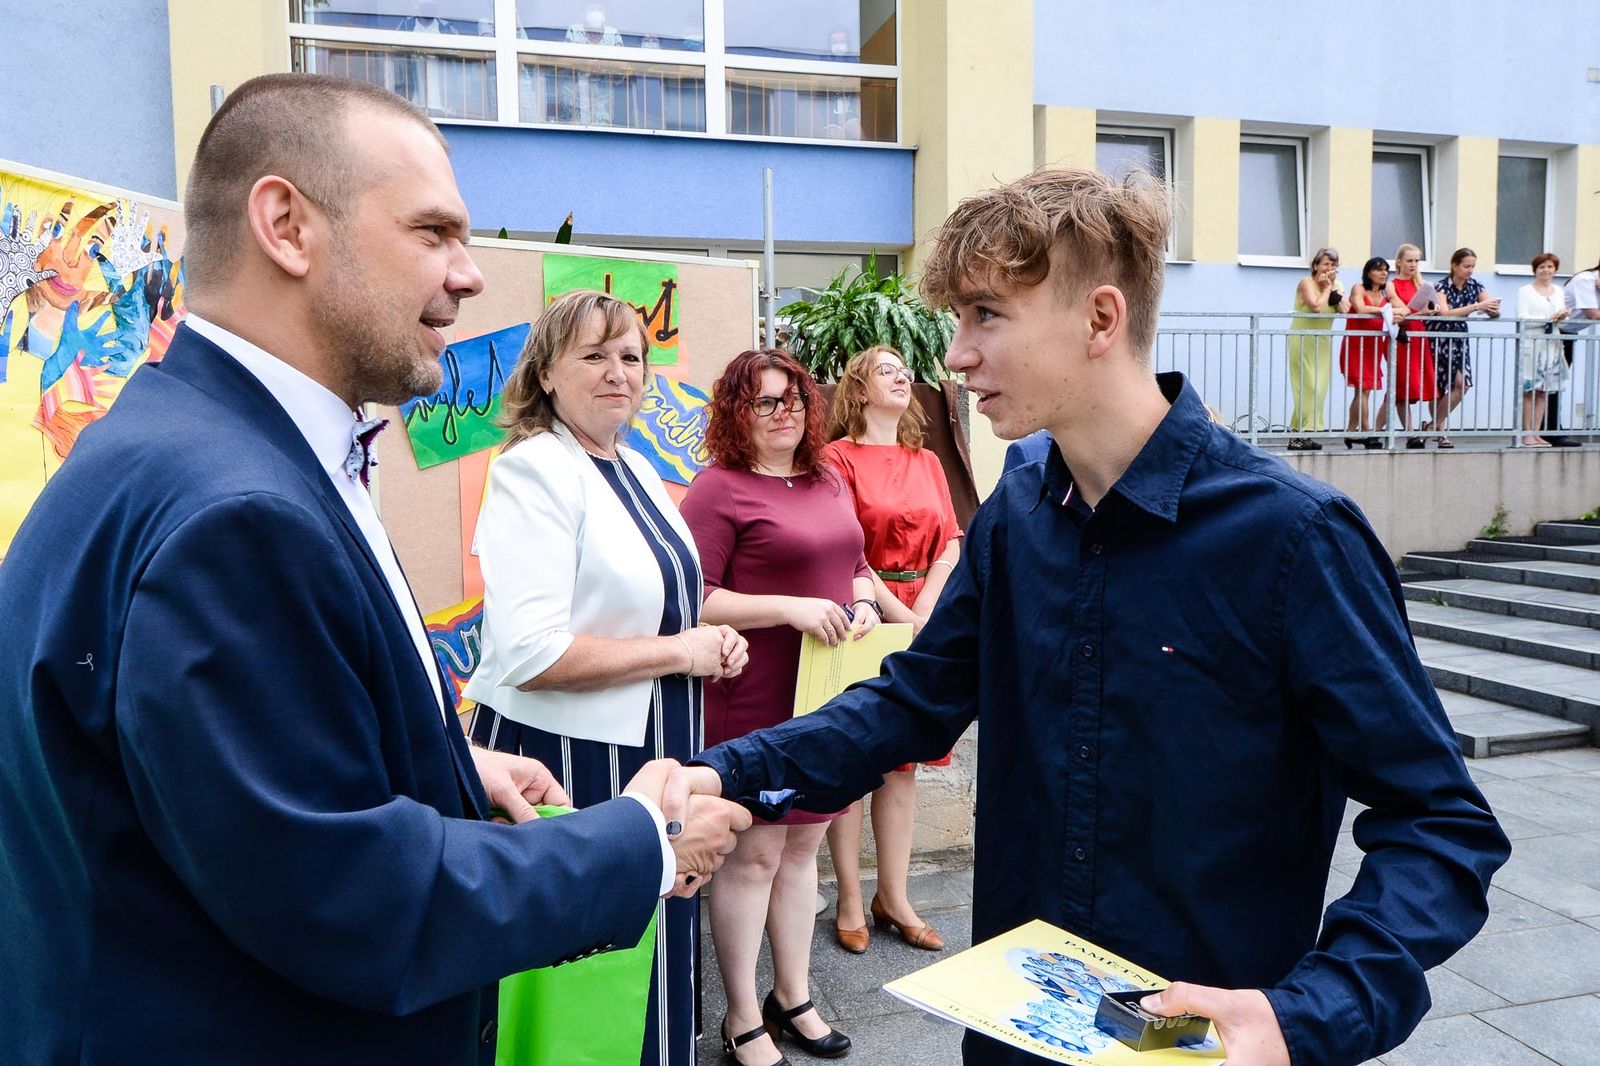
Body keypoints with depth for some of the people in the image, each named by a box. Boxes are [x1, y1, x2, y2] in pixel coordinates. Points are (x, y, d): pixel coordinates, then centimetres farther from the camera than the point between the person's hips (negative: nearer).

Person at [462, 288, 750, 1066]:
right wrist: (680, 651, -18)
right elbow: (529, 656, -26)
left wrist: (712, 642, 2)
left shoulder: (638, 469, 9)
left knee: (652, 954, 21)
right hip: (568, 756, -8)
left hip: (652, 748, 8)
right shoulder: (533, 471, -17)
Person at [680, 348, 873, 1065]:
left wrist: (862, 602, 0)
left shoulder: (828, 482, 13)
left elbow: (856, 566, 22)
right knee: (753, 855, 3)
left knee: (803, 847, 17)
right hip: (754, 705, -7)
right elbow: (692, 601, -16)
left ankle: (793, 997, 33)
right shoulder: (718, 488, -10)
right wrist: (791, 608, -22)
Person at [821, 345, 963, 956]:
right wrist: (899, 616, -15)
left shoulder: (927, 462, 15)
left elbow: (950, 544, 7)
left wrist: (924, 611, -8)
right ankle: (850, 902, 14)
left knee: (902, 762, 10)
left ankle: (893, 897, 21)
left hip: (920, 623, 6)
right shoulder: (838, 457, -5)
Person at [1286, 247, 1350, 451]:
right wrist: (1326, 288, -10)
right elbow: (1316, 307, -24)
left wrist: (1332, 288, -8)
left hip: (1323, 341, 7)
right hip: (1303, 340, -7)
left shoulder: (1336, 285, 11)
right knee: (1308, 388, -11)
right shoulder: (1306, 283, -8)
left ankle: (1302, 435, 7)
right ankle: (1298, 435, -10)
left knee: (1319, 388, 4)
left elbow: (1345, 310, -3)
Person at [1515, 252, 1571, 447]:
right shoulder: (1525, 291, 0)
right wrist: (1550, 318, -17)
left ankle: (1536, 433, 8)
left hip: (1552, 344, 6)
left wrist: (1563, 316, -6)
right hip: (1530, 342, -5)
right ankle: (1526, 434, -3)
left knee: (1543, 391, 5)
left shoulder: (1559, 291, 18)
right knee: (1529, 390, -6)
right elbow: (1522, 319, -10)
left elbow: (1562, 314, 17)